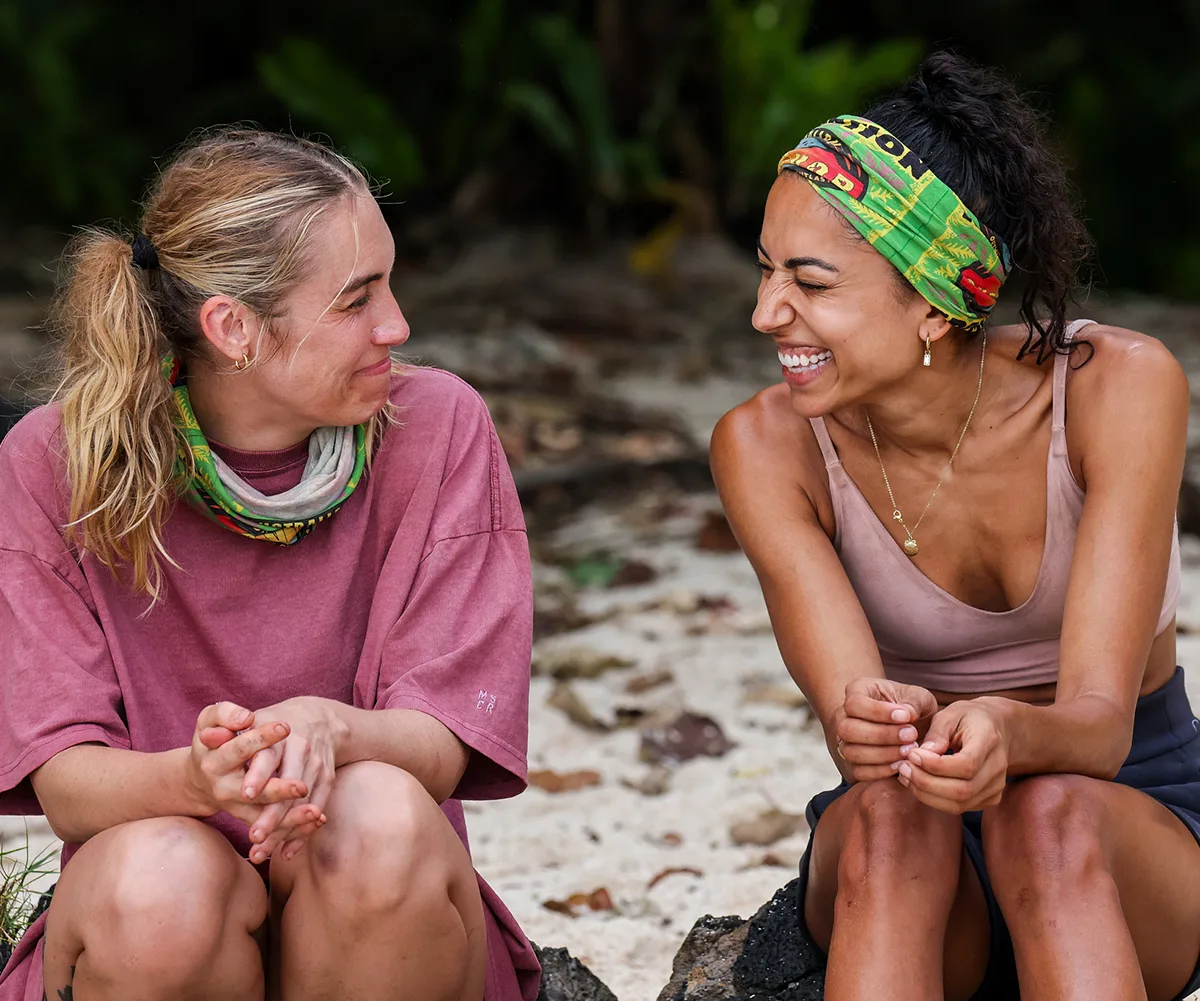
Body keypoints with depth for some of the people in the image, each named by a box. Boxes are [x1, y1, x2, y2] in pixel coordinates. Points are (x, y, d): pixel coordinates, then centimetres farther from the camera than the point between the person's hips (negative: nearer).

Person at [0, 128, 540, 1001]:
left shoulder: (436, 428, -6)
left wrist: (330, 730, -37)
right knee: (159, 875, -34)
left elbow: (441, 746, -12)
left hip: (382, 915, 1)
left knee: (383, 816, -32)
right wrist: (194, 777, -37)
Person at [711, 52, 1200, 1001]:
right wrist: (873, 726, -49)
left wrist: (1005, 733, -49)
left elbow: (1100, 723, -25)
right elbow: (848, 711, -25)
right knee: (895, 811, -34)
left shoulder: (1118, 386, -18)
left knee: (1046, 814, -36)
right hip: (897, 862, 1)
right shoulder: (768, 447, -13)